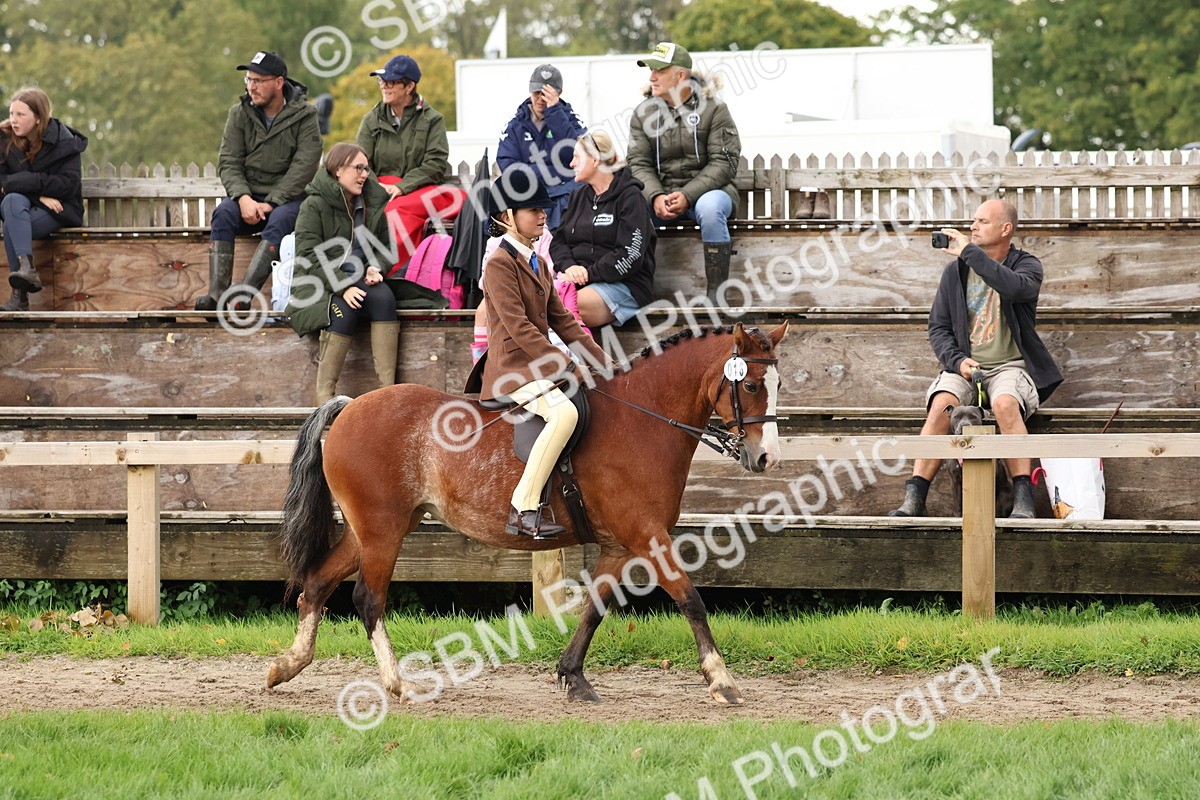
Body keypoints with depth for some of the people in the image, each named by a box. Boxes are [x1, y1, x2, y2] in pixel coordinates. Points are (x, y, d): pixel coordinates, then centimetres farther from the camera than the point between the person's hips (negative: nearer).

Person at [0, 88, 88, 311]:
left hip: (57, 210, -3)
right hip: (21, 204, 3)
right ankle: (27, 268, -47)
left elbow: (68, 185, -15)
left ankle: (19, 296, -39)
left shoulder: (64, 142, -7)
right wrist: (39, 194, -20)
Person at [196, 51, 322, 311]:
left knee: (279, 221, -35)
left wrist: (271, 203, -19)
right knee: (223, 214, -28)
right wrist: (243, 198, -20)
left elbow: (304, 166, -11)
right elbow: (228, 163, 0)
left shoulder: (304, 115, -4)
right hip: (249, 195, 3)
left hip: (288, 197, -3)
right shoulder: (240, 114, 5)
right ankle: (217, 292, -38)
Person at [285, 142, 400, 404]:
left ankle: (388, 385, -34)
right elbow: (310, 257, -13)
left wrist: (376, 268, -6)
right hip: (318, 284, -5)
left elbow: (386, 247, 19)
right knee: (346, 308, -35)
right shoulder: (315, 205, -6)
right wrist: (343, 286, -25)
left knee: (384, 298, -28)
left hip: (357, 281, 5)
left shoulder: (372, 204, 13)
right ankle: (324, 394, -32)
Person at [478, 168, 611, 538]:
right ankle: (523, 511, -33)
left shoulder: (537, 264, 18)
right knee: (564, 413, -33)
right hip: (512, 368, -10)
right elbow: (518, 327, -19)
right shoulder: (500, 263, -11)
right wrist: (566, 366, -21)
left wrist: (602, 360, 8)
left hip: (538, 366, 10)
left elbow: (563, 322, 18)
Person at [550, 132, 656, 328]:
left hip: (623, 284, -6)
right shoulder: (580, 197, 24)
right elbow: (558, 241, 19)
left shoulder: (630, 197, -1)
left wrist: (590, 273, -14)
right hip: (578, 278, 6)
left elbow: (631, 255, -11)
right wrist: (568, 266, -4)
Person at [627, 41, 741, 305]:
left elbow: (724, 163, -10)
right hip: (661, 192, 3)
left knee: (709, 207, -39)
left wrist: (687, 196, -22)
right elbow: (639, 164, 1)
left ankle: (716, 293, -31)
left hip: (707, 188, -3)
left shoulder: (713, 109, -5)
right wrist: (656, 197, -20)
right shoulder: (644, 113, 6)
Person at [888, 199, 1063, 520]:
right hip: (964, 365, 2)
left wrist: (968, 252, -18)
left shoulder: (1026, 265, 5)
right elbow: (938, 328, 12)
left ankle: (1023, 501, -37)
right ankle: (913, 499, -35)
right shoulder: (955, 271, 14)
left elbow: (1015, 287, -21)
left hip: (1010, 365, -2)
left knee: (1005, 404, -37)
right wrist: (957, 360, -8)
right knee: (942, 405, -31)